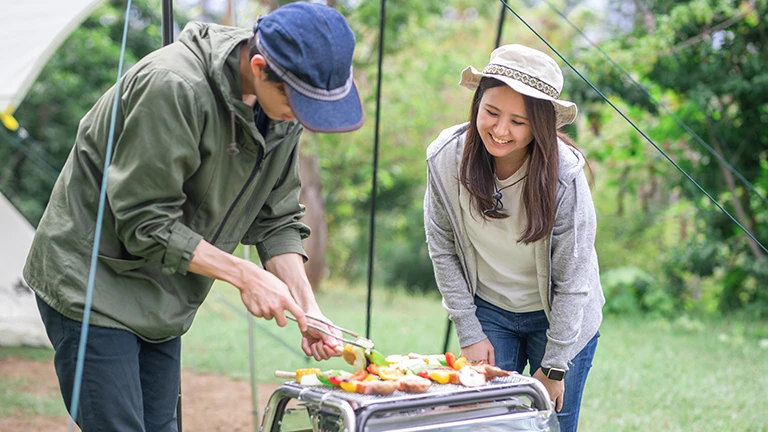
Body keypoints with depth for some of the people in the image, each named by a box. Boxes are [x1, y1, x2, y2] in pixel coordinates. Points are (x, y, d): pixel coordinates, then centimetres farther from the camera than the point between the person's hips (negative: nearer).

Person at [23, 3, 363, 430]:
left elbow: (276, 218, 4)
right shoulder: (172, 88, -29)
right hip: (92, 284, -7)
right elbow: (145, 223, -25)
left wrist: (307, 308, -6)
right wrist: (244, 275, -22)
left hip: (162, 298, 7)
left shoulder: (284, 107, -4)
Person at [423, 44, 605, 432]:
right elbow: (443, 251, -6)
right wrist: (469, 333, -5)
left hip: (561, 317, -2)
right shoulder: (445, 159, -18)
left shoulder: (563, 174, -26)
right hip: (488, 312, 2)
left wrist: (554, 367, -14)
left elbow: (572, 281, -18)